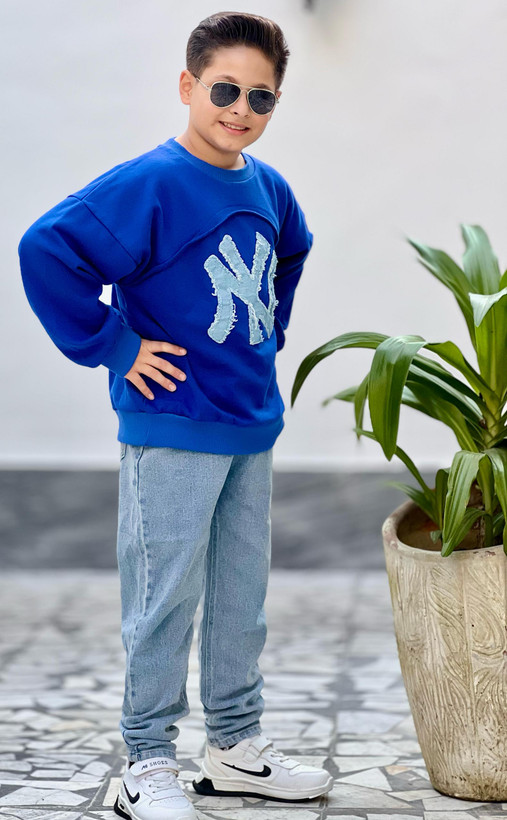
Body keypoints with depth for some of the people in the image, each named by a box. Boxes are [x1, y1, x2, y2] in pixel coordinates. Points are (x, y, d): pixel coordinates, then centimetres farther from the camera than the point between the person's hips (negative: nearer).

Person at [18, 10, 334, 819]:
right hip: (172, 432, -7)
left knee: (242, 595, 15)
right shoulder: (149, 185, -16)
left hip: (253, 426, 7)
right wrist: (112, 346, -19)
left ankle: (237, 745, 27)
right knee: (164, 600, 0)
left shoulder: (268, 187, 8)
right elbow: (48, 249, -24)